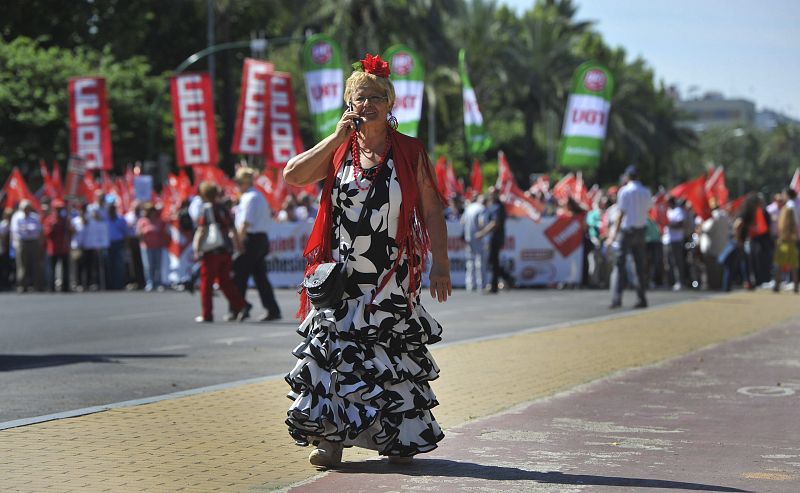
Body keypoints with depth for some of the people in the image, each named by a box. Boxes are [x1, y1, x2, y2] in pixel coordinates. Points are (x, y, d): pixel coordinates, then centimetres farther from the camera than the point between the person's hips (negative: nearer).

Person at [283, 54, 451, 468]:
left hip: (391, 279, -1)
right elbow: (292, 175, -8)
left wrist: (440, 263, -5)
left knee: (393, 357, 4)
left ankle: (399, 438, 15)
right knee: (334, 350, -4)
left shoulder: (410, 152, 2)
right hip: (342, 275, 1)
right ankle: (331, 437, 0)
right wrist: (338, 137, -9)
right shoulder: (338, 150, 7)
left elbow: (432, 210, 1)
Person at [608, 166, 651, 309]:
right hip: (641, 230, 5)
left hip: (627, 229, -5)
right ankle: (642, 298, 9)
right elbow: (647, 211, 10)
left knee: (620, 264, -5)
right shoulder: (646, 192, 10)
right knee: (640, 265, 10)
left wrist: (615, 232, -9)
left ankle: (616, 298, -16)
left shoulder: (624, 191, -6)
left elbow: (621, 213, -10)